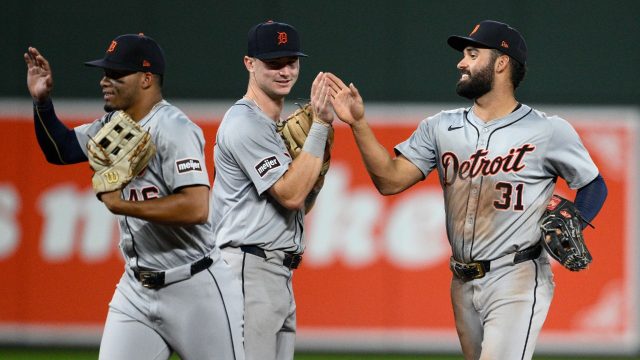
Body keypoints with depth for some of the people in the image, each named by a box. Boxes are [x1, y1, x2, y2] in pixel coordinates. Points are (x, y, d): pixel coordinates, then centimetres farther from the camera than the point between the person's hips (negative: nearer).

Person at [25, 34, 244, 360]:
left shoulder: (173, 129, -18)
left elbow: (197, 208, -28)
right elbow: (61, 150, 21)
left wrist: (122, 204, -24)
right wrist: (41, 100, 5)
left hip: (194, 288, -8)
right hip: (137, 288, 8)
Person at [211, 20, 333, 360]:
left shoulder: (280, 128, 20)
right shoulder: (245, 123, -10)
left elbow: (301, 203, 21)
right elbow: (290, 196, -18)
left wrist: (320, 164, 4)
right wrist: (320, 126, -16)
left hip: (280, 275, 10)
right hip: (250, 268, -10)